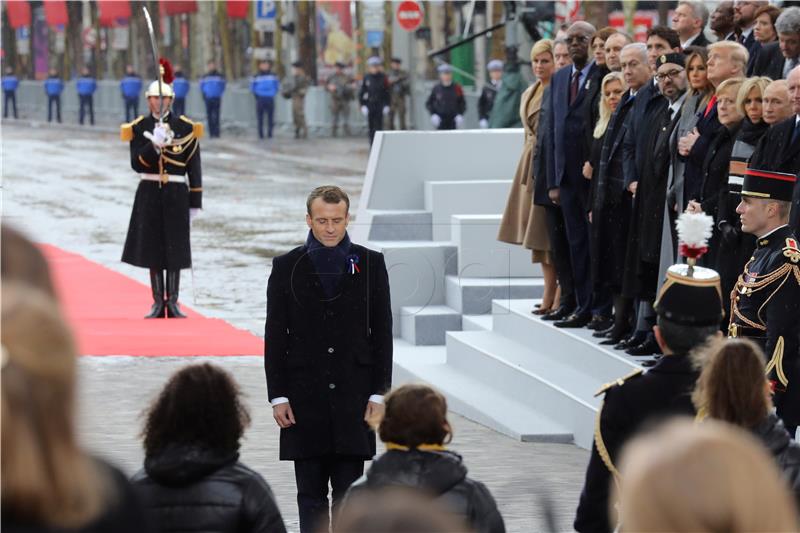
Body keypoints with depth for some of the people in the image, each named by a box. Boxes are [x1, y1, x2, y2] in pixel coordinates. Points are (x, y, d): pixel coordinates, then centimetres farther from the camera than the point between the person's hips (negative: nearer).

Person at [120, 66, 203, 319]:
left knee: (175, 249, 0)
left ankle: (173, 302, 7)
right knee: (153, 249, 3)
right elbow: (137, 164, -6)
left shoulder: (186, 128, 2)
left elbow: (194, 167, 3)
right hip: (150, 194, 1)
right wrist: (154, 145, -22)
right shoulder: (138, 128, 3)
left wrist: (195, 202, 1)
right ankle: (158, 303, 10)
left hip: (176, 194, -1)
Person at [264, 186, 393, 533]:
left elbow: (382, 332, 4)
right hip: (304, 400, 0)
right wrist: (278, 396, -3)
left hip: (353, 397, 0)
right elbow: (275, 336, 3)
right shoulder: (287, 267, 4)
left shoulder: (370, 264, 4)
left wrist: (379, 393, -2)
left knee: (349, 494, 1)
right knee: (310, 495, 5)